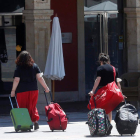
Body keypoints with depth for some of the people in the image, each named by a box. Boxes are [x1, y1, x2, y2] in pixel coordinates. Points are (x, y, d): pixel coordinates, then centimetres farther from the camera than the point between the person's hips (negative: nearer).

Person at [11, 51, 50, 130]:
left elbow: (16, 80, -10)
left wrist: (13, 90, 0)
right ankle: (35, 120, -2)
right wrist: (46, 87, 4)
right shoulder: (34, 66, 2)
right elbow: (40, 77, -2)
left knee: (23, 107, 5)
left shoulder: (18, 68, -6)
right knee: (33, 107, 14)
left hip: (22, 91, -3)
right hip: (33, 89, 3)